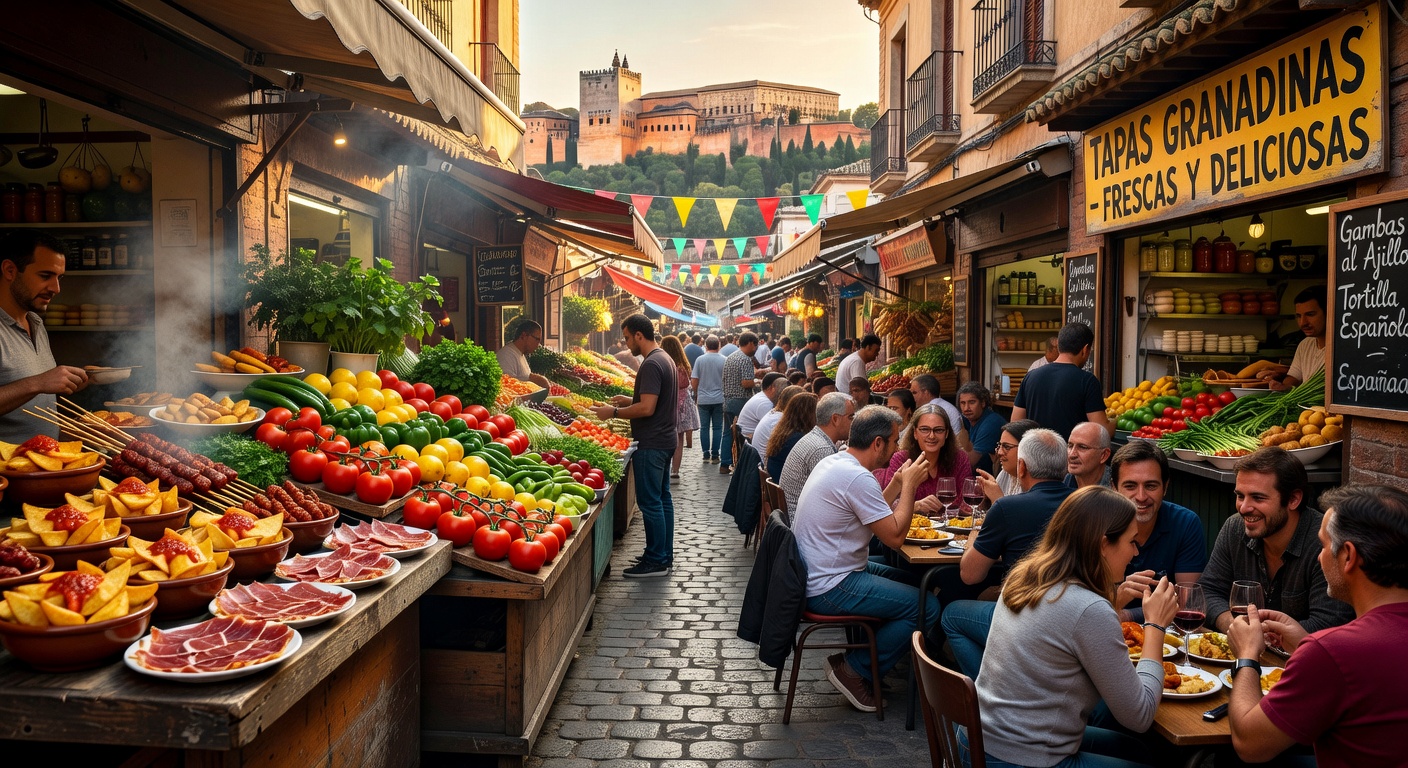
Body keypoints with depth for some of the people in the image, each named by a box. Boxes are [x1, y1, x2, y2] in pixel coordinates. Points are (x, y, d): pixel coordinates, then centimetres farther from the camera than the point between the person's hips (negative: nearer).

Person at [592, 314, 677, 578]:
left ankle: (656, 562, 1)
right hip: (664, 440, 11)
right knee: (662, 498, 15)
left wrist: (614, 412, -16)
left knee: (650, 502, -4)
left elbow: (647, 408, -25)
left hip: (651, 444, -11)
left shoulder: (651, 364, -19)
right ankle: (664, 556, 23)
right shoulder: (665, 359, 13)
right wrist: (629, 400, 16)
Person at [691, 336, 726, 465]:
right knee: (717, 428, 6)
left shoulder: (700, 360, -5)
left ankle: (706, 455, 9)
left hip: (703, 399, 0)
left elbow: (694, 381, -3)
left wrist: (696, 394, 14)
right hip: (719, 399, 0)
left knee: (704, 427, 8)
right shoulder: (723, 360, -5)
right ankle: (715, 456, 7)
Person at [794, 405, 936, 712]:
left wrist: (899, 483, 10)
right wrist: (909, 484, -9)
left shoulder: (832, 462, 9)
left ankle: (862, 653, 21)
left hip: (812, 575, 11)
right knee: (927, 607, -12)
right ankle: (854, 670, 0)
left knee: (906, 576, 22)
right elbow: (895, 537, -19)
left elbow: (875, 513, 19)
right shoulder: (858, 477, -22)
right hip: (829, 589, -11)